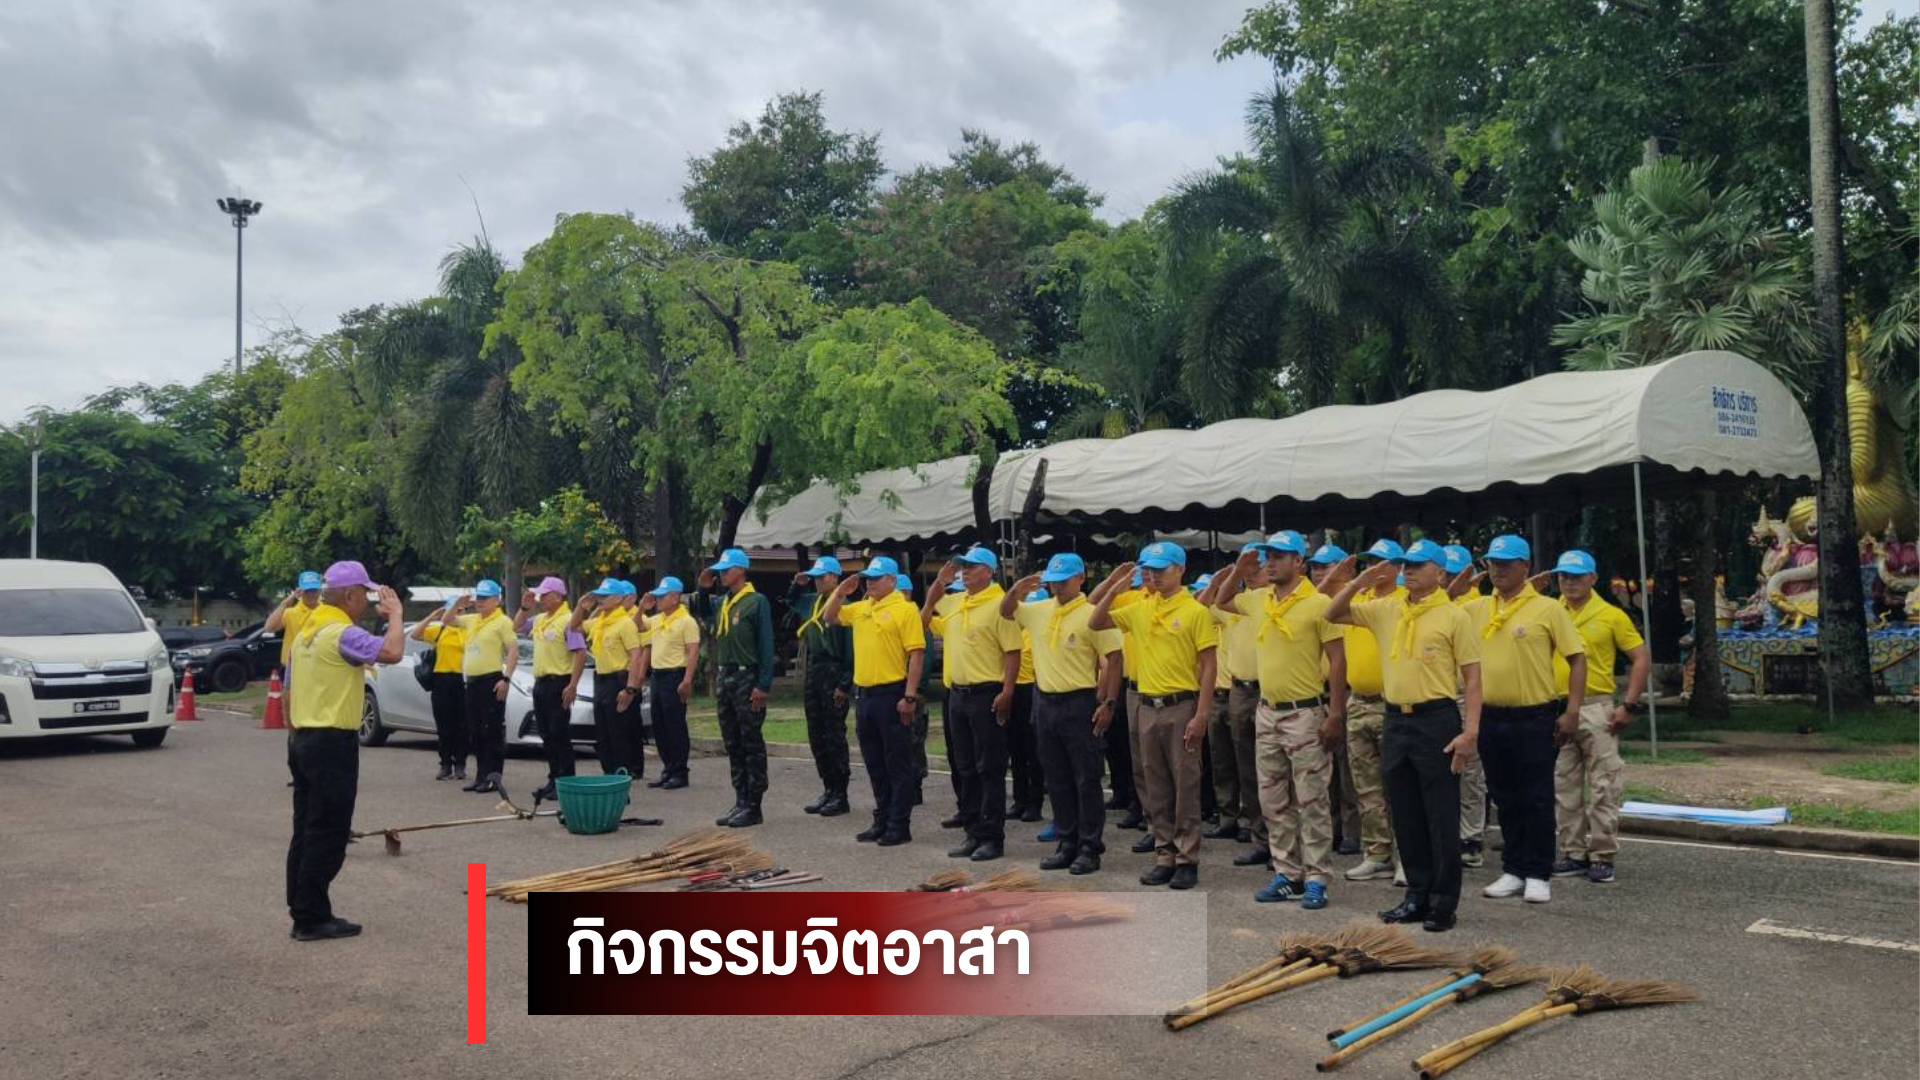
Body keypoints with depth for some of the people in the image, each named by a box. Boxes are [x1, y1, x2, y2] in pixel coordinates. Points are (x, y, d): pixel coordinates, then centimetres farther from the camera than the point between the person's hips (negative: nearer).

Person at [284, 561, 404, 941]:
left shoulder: (307, 631, 14)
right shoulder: (341, 633, -17)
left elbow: (289, 692, 19)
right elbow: (392, 652, -32)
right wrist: (395, 613, -15)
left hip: (304, 739, 10)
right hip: (332, 742, -10)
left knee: (307, 831, 13)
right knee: (327, 835, -4)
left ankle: (302, 911, 18)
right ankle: (312, 919, 0)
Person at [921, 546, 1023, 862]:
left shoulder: (998, 604, -11)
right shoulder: (956, 604, 12)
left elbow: (1013, 651, -15)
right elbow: (926, 623, 28)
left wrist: (1006, 692, -21)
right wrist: (937, 586, 16)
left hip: (987, 694, -8)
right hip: (958, 693, 8)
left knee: (989, 769, -2)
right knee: (965, 769, 12)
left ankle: (993, 837, 5)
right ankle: (973, 833, 21)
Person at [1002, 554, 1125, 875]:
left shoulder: (1092, 613, -10)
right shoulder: (1038, 610, 7)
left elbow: (1114, 659, -11)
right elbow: (1005, 612, 21)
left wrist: (1109, 703, -16)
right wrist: (1017, 591, 0)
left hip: (1080, 703, -6)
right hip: (1044, 702, 6)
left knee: (1086, 780, 1)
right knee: (1056, 780, 12)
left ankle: (1090, 848, 8)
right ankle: (1066, 843, 21)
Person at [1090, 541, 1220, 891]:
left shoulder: (1195, 611, -8)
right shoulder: (1140, 609, 8)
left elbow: (1209, 666, -9)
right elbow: (1094, 623, 12)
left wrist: (1201, 714, -15)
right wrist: (1115, 587, 2)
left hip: (1181, 707, -5)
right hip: (1148, 707, 5)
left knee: (1185, 786, 1)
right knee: (1156, 788, 10)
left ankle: (1187, 859, 8)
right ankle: (1164, 856, 19)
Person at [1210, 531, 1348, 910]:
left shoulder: (1318, 603, -12)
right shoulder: (1257, 600, 6)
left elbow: (1337, 660, -12)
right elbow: (1221, 600, 27)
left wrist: (1335, 714, -16)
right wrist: (1238, 570, 9)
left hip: (1305, 713, -7)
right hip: (1267, 712, 7)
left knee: (1312, 802, 0)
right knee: (1273, 801, 12)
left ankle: (1316, 879, 7)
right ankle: (1287, 874, 22)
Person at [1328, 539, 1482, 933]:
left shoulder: (1454, 617, -5)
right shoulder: (1386, 609, 9)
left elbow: (1472, 678, -6)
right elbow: (1333, 615, 14)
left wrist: (1470, 731, -14)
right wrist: (1361, 582, 0)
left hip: (1437, 720, -6)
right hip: (1396, 720, 6)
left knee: (1441, 817, 0)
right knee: (1404, 815, 12)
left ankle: (1444, 901, 10)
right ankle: (1417, 894, 23)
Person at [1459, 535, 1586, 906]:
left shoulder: (1547, 609, -5)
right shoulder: (1475, 609, 8)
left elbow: (1577, 657, -4)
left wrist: (1572, 712, -10)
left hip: (1535, 718, -4)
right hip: (1491, 718, 5)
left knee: (1537, 798, 3)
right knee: (1505, 798, 12)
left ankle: (1538, 875, 12)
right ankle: (1513, 871, 23)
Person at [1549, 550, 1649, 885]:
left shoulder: (1611, 616, -2)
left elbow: (1642, 659, 0)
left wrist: (1628, 705, -7)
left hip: (1596, 709, -3)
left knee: (1602, 787, -1)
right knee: (1565, 787, 9)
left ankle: (1603, 857, 6)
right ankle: (1573, 853, 18)